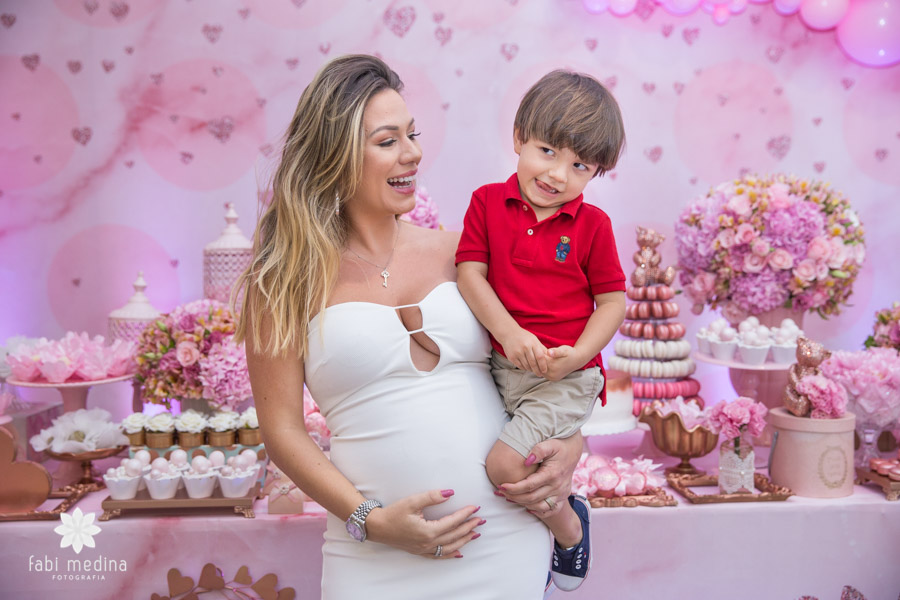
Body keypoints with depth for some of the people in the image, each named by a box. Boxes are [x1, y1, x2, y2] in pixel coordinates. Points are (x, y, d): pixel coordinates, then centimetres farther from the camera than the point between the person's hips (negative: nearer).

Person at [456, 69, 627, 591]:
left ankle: (571, 526, 10)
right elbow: (470, 274, -5)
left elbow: (612, 300, -1)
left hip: (565, 376, -5)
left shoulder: (592, 224, -3)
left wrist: (578, 354, -17)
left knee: (505, 464, -19)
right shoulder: (488, 201, 2)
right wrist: (510, 334, -19)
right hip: (502, 365, 5)